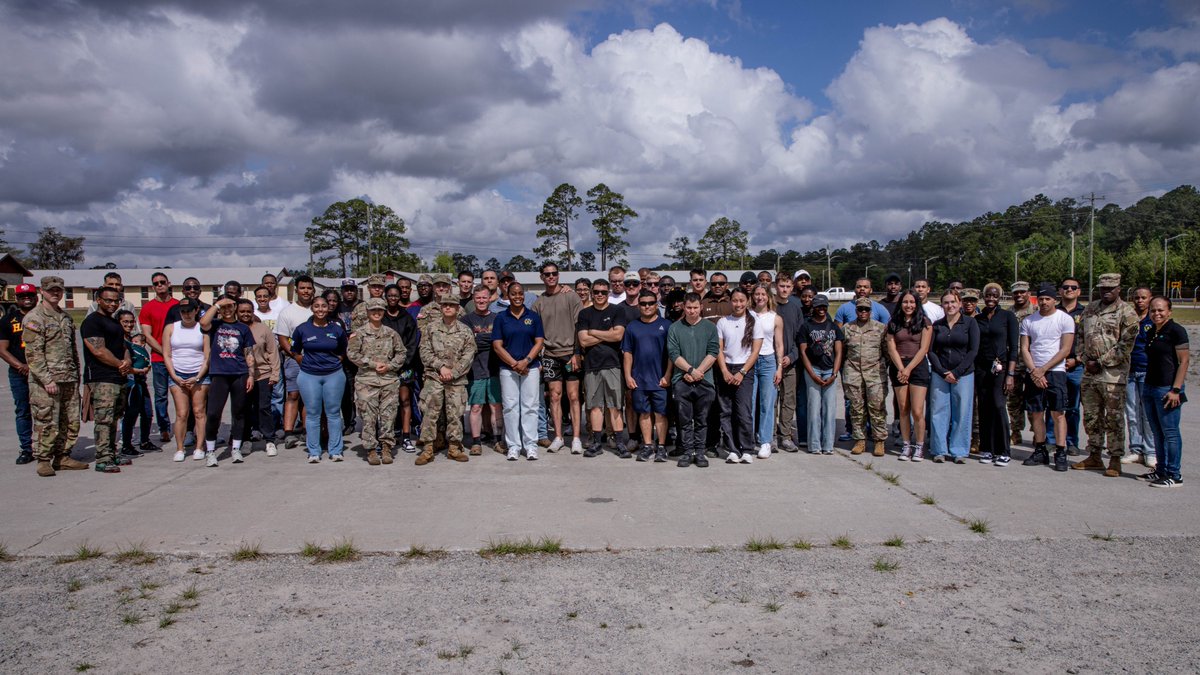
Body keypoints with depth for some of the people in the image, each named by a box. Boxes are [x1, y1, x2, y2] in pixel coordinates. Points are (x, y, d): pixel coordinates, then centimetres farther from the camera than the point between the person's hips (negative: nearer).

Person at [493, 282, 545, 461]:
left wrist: (526, 361, -11)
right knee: (510, 407, 0)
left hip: (531, 367, 0)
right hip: (507, 369, 0)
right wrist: (514, 364, -9)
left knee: (530, 406, -1)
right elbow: (497, 345, 0)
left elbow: (539, 342, 2)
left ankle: (531, 445, 3)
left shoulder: (533, 316, 7)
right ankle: (513, 446, 6)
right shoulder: (501, 318, 6)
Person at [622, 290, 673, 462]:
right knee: (644, 413, 8)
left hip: (660, 379, -3)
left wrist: (667, 376, -7)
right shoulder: (632, 327, 10)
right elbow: (627, 353, 10)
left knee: (660, 413, 0)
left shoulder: (666, 325, 1)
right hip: (639, 379, 3)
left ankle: (661, 447, 7)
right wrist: (628, 376, 2)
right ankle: (647, 445, 16)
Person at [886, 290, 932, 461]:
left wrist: (908, 369, -11)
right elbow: (891, 348, 2)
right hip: (898, 368, 3)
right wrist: (901, 369, -10)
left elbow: (923, 349, -5)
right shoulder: (893, 323, 9)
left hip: (918, 366, -2)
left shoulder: (924, 322, 2)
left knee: (917, 411, -8)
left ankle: (919, 446, 3)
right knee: (903, 410, 4)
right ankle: (906, 445, 10)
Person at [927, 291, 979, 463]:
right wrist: (942, 372, -8)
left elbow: (973, 350, -4)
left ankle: (959, 451, 10)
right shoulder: (937, 325, 9)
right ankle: (939, 450, 10)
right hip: (940, 374, 2)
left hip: (963, 374, -2)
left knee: (962, 413, 0)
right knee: (938, 412, 1)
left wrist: (956, 372, -11)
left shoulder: (970, 323, 1)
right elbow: (931, 351, 5)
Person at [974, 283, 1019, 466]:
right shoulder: (977, 319, 11)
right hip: (980, 368, 4)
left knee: (998, 406, -12)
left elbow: (1014, 347, -4)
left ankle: (1003, 451, -4)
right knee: (984, 409, 3)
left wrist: (1010, 374, -11)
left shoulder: (1007, 316, 0)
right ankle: (986, 450, 10)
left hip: (1000, 367, -4)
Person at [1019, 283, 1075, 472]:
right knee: (1036, 413, 5)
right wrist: (1034, 371, -8)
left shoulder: (1065, 319, -1)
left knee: (1058, 413, -6)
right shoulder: (1028, 321, 9)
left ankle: (1061, 454, -3)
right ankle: (1040, 451, 13)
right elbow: (1024, 349, 5)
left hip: (1055, 372, -3)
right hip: (1033, 373, 3)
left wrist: (1042, 369, -11)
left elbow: (1065, 350, -6)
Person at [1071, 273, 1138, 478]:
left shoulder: (1127, 313, -5)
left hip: (1113, 375, -6)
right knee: (1091, 416, 12)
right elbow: (1080, 335, 17)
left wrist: (1101, 363, -12)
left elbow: (1126, 346, -11)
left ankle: (1115, 460, 5)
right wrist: (1086, 359, 2)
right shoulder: (1090, 310, 13)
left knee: (1114, 418, -2)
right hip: (1089, 373, 6)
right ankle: (1094, 456, 23)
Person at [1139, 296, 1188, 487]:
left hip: (1167, 389, -8)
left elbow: (1184, 361, -12)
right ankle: (1161, 470, 21)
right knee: (1157, 432, 13)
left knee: (1170, 432, -4)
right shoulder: (1150, 333, 15)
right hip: (1150, 387, 8)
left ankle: (1174, 475, 2)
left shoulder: (1176, 331, -8)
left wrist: (1175, 389, -18)